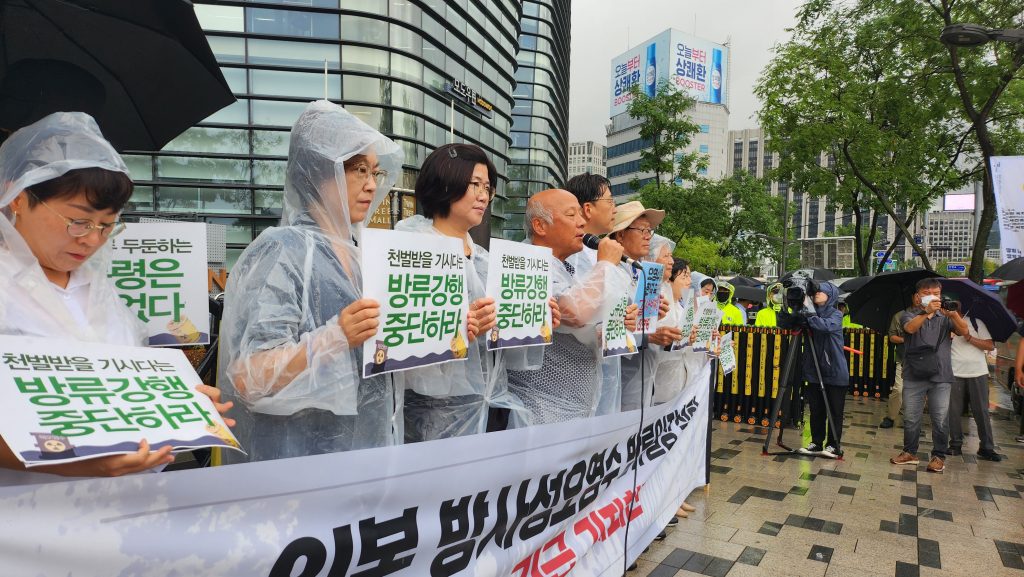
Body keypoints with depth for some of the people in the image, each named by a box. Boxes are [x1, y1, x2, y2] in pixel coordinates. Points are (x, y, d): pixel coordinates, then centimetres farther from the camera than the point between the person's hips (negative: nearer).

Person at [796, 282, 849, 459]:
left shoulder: (836, 314, -4)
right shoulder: (812, 313, 10)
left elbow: (827, 326, -26)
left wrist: (808, 316, -28)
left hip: (835, 371, -4)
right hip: (814, 370, 4)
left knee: (835, 410, 2)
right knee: (816, 410, 8)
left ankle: (833, 446, 10)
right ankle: (816, 443, 16)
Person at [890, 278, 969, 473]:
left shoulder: (945, 317, 11)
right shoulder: (910, 315, 6)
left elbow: (963, 331, -7)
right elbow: (910, 328, -17)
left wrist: (954, 314, -28)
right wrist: (927, 311, -34)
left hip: (941, 377, 1)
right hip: (914, 376, -1)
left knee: (940, 420, 2)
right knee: (911, 418, 6)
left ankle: (939, 456, 16)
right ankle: (910, 453, 20)